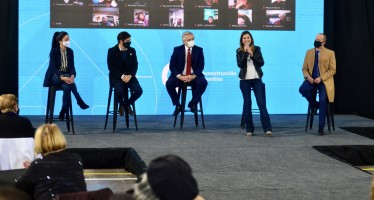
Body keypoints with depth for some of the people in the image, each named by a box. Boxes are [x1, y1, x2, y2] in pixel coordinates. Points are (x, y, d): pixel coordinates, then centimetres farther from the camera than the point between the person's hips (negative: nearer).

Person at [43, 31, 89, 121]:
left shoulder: (70, 51, 3)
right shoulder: (54, 51, -11)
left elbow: (72, 66, -1)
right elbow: (53, 67, -18)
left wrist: (72, 75, -25)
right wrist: (62, 77, -35)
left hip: (66, 75, 4)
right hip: (55, 76, -4)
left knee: (67, 87, -33)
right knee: (69, 83, -36)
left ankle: (63, 113, -25)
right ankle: (80, 102, -27)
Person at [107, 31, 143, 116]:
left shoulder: (132, 50, 8)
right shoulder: (112, 51, -4)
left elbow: (135, 65, 4)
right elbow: (111, 67, -9)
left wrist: (130, 75, -14)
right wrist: (122, 76, -21)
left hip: (129, 76, 4)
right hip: (117, 76, -3)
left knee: (139, 90, -22)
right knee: (119, 90, -34)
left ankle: (127, 104, 8)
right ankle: (121, 105, 1)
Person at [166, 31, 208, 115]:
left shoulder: (199, 50, 2)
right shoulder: (177, 50, 0)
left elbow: (201, 66, -3)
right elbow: (172, 66, -4)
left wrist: (193, 76, -21)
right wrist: (179, 76, -20)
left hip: (194, 76, 0)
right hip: (180, 76, 0)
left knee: (203, 82, -29)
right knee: (169, 83, -27)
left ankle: (193, 103, -9)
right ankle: (177, 105, -10)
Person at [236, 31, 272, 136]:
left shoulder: (256, 49, 6)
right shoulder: (239, 51, 4)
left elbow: (261, 63, -3)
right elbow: (240, 64, -9)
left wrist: (252, 54, -13)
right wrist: (245, 53, -15)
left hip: (256, 79, 0)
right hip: (245, 80, 0)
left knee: (262, 103, -7)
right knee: (247, 104, 2)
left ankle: (267, 128, -12)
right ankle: (249, 129, 7)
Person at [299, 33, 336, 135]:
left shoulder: (330, 53, 0)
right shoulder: (309, 52, 11)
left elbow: (332, 69, -5)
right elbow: (304, 68, 12)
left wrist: (321, 78, -17)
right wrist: (308, 77, -11)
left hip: (324, 81, -3)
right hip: (311, 80, 3)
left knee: (323, 101, -20)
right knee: (302, 89, -27)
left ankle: (321, 127, -11)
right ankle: (314, 105, 2)